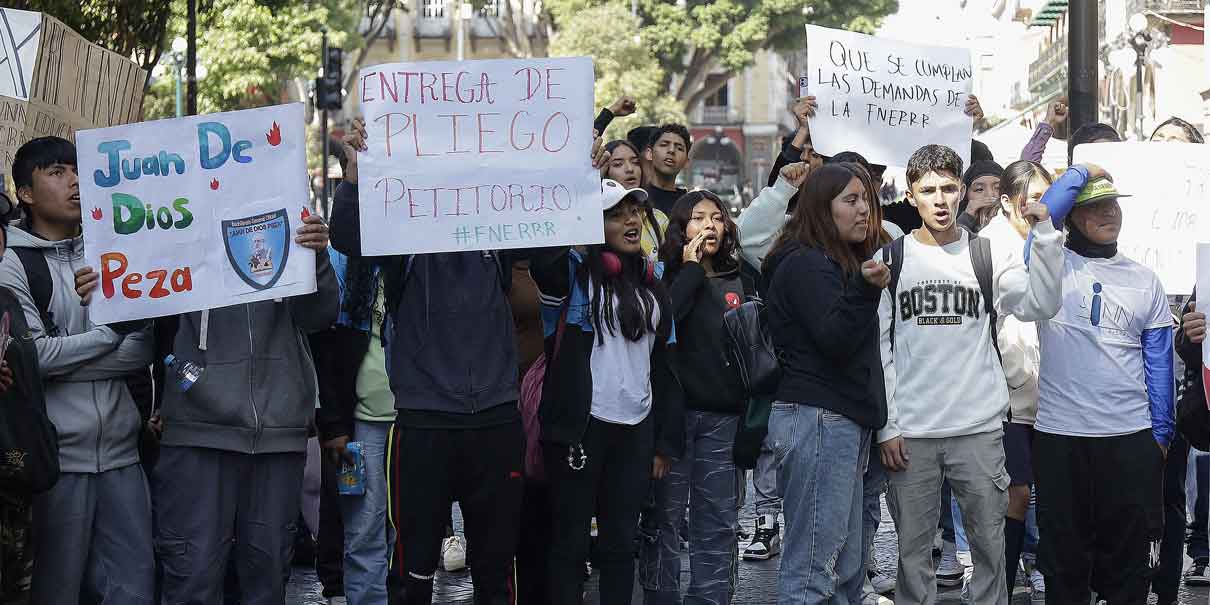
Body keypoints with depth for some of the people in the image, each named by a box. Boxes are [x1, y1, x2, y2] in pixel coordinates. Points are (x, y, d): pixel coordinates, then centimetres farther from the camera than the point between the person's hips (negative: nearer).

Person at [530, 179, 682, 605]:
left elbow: (662, 363, 16)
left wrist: (667, 439, 11)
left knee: (620, 541, 11)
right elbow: (541, 255, -23)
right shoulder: (574, 271, -1)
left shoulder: (651, 279, 14)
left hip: (636, 428, 5)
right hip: (581, 425, -5)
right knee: (571, 539, 1)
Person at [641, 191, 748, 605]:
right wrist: (690, 270, -12)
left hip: (723, 415, 4)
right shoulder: (666, 277, 1)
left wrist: (750, 411, 10)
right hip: (673, 410, -4)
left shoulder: (735, 283, 14)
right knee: (666, 515, -2)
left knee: (718, 520, 5)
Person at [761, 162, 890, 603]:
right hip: (818, 419, -11)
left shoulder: (839, 262, 21)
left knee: (846, 570, 11)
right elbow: (834, 340, -20)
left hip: (844, 421, 11)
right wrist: (866, 289, -31)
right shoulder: (806, 264, -9)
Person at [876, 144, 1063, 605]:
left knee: (990, 543, 5)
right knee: (913, 549, 6)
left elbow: (1041, 304, -10)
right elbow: (879, 350, 2)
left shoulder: (987, 256, 5)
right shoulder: (891, 259, 4)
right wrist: (885, 427, -4)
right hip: (911, 433, 0)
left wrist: (1044, 232, -18)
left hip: (980, 429, 1)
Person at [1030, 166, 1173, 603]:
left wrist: (1161, 434, 7)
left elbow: (1159, 364, 10)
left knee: (1130, 556, 8)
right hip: (1059, 436, -2)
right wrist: (1080, 173, -9)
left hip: (1131, 437, 2)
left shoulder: (1144, 281, 10)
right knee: (1065, 555, 8)